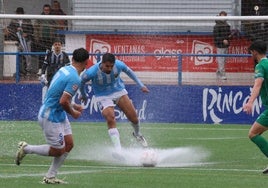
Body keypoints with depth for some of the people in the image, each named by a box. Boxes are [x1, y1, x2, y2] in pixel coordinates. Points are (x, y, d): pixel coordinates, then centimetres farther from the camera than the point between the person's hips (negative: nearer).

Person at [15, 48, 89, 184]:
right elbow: (63, 101, -29)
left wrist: (72, 105, 15)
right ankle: (26, 149, 11)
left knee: (69, 145, 11)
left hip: (59, 115, 9)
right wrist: (73, 113, -10)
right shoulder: (75, 79, -24)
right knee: (58, 151, 2)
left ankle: (50, 177, 17)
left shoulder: (64, 70, 3)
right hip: (51, 117, -9)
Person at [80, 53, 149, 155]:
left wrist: (141, 85, 7)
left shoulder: (119, 65, -22)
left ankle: (137, 134, 36)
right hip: (103, 96, -3)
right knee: (110, 118, -26)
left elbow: (129, 72, 2)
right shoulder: (92, 72, -30)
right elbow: (81, 82, -8)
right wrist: (83, 95, 10)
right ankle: (118, 150, -27)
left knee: (133, 117, -1)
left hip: (119, 91, 3)